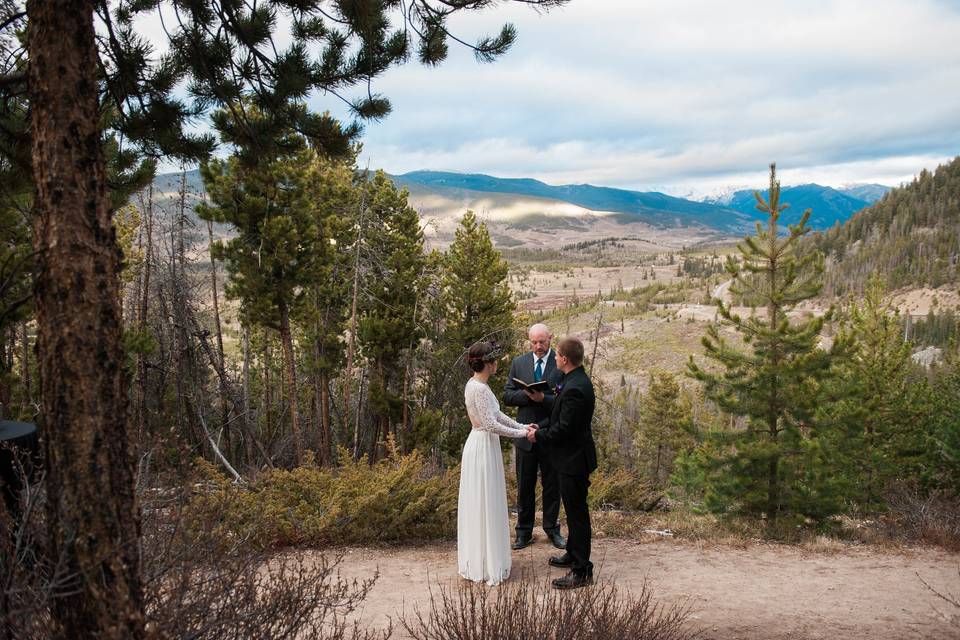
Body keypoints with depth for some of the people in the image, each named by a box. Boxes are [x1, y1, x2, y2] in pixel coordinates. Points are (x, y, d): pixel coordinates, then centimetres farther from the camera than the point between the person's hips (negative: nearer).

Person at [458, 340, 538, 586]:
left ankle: (477, 561, 28)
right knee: (485, 505, 0)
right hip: (483, 448, -10)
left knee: (480, 504, 17)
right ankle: (487, 566, 10)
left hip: (481, 446, 10)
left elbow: (496, 414, 13)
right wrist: (521, 433, -14)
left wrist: (522, 426, 7)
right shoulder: (478, 389, -22)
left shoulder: (476, 384, 9)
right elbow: (491, 424, -23)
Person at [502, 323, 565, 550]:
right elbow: (507, 396, 1)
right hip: (526, 434, 2)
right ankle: (524, 531, 24)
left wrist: (543, 399, -25)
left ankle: (552, 529, 28)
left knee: (552, 485, 12)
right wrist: (527, 395, -17)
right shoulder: (518, 363, 3)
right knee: (525, 486, 11)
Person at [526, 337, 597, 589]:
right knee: (575, 510, 22)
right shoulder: (577, 380, 6)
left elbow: (564, 429, -24)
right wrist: (542, 428, 6)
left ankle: (582, 571, 8)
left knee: (577, 513, -1)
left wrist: (538, 435, -11)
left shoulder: (575, 389, -26)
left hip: (573, 459, -10)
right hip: (572, 457, 10)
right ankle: (574, 554, 37)